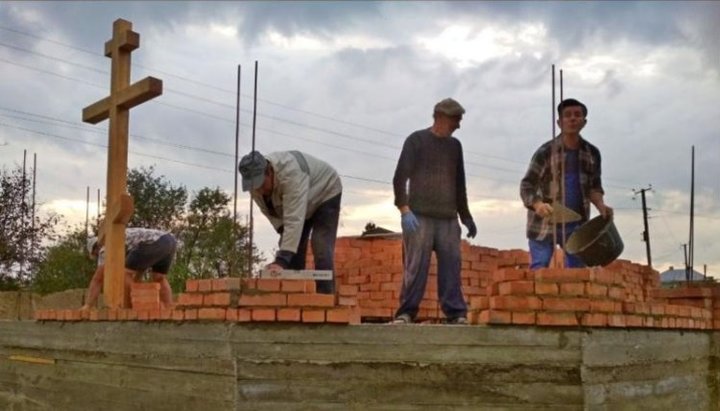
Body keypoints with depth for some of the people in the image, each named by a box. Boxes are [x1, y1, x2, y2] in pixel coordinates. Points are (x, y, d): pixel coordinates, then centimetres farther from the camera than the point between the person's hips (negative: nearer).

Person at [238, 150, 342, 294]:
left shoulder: (290, 174, -44)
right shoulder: (255, 182, -20)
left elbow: (294, 220, -48)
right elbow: (269, 211, -5)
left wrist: (281, 260, -53)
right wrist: (285, 235, -19)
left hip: (324, 193, -7)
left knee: (321, 249, -18)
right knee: (292, 247, -1)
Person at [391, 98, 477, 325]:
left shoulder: (455, 146, 20)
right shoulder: (417, 140, 4)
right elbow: (400, 178, -2)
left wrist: (465, 216, 22)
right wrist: (404, 209, -14)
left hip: (448, 219, 5)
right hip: (420, 216, -4)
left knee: (451, 267, -1)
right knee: (416, 267, -8)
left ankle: (457, 313, 1)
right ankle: (406, 313, -3)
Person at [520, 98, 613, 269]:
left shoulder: (592, 153, 3)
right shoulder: (546, 151, -10)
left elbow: (594, 186, 11)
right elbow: (526, 186, -11)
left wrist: (600, 205, -10)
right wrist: (537, 204, -32)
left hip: (576, 224, 4)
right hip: (544, 223, -4)